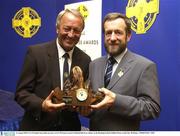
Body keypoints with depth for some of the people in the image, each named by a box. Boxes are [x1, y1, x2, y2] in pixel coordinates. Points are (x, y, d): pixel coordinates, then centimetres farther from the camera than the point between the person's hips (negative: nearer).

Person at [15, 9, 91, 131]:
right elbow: (21, 92, -10)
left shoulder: (85, 60, -1)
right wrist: (42, 105, -27)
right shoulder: (36, 52, -10)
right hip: (37, 127, -3)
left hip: (70, 127, 3)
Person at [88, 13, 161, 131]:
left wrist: (116, 101, -29)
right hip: (94, 131, 5)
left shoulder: (145, 66, -14)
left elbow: (153, 108, -18)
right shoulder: (94, 65, 3)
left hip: (123, 131, -5)